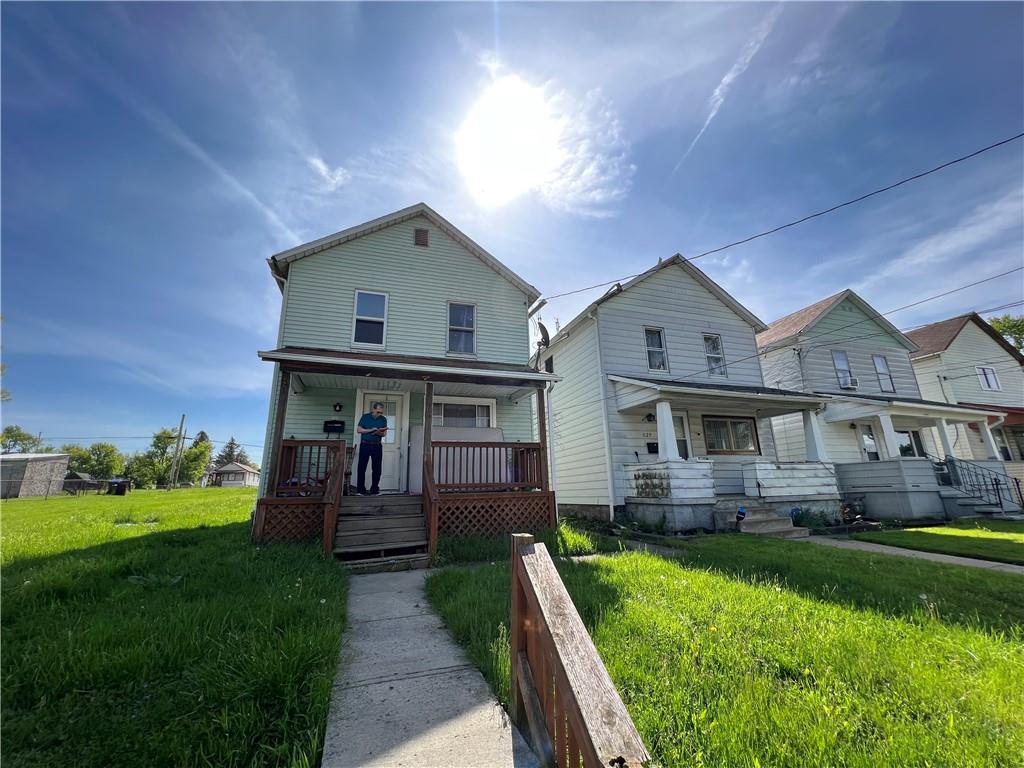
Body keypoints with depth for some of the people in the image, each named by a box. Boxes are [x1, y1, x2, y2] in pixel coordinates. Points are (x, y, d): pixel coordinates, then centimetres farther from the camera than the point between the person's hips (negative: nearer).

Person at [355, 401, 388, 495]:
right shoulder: (365, 417, 0)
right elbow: (358, 430, -3)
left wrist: (379, 433, -17)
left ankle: (374, 490, 11)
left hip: (377, 446, 2)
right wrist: (371, 430, -16)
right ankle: (361, 490, 7)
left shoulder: (383, 419, 6)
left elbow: (384, 433, 6)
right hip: (365, 445, -2)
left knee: (377, 469, 2)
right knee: (362, 467, 0)